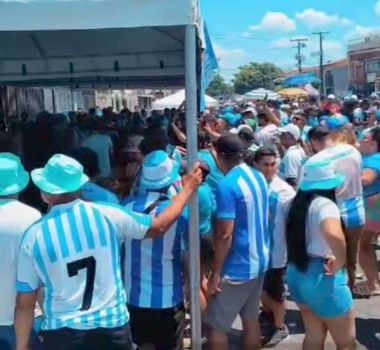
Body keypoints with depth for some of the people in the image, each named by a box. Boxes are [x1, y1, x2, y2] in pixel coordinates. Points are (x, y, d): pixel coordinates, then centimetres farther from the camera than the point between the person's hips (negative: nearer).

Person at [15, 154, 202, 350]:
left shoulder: (34, 236, -10)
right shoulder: (106, 215, -10)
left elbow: (25, 303, -5)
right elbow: (159, 227, 2)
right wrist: (188, 189, 14)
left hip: (61, 332, -1)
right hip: (112, 324, 1)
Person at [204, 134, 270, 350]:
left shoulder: (227, 185, -21)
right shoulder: (259, 178, 5)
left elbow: (225, 234, -22)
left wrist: (216, 272, -16)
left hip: (238, 267, -8)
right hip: (260, 261, 8)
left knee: (215, 325, 3)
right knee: (251, 319, 18)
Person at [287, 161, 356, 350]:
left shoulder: (297, 203, 5)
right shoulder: (324, 204, -21)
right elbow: (334, 234, -42)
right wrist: (340, 262, -25)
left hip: (297, 273, 8)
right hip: (322, 277, -8)